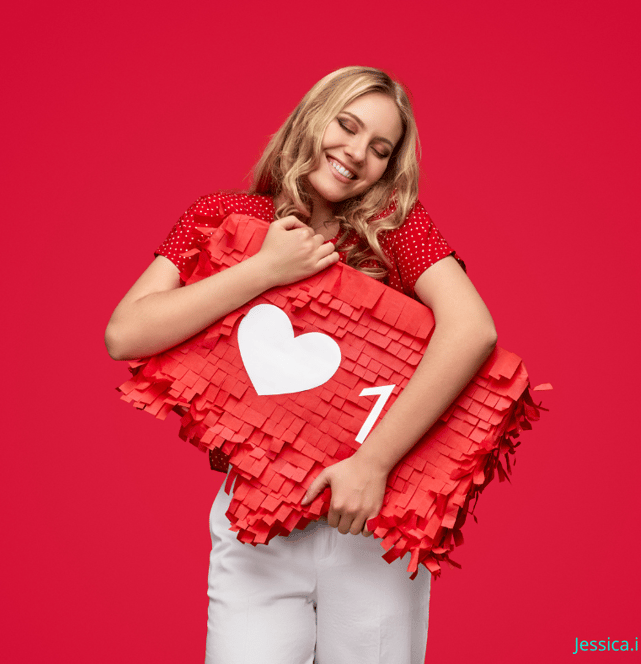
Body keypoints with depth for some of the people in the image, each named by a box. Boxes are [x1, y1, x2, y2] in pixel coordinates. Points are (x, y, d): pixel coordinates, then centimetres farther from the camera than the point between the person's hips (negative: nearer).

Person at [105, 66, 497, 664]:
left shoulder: (394, 222, -4)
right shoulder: (221, 217, 0)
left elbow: (472, 330, -20)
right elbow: (124, 336, -11)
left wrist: (375, 460, -25)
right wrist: (266, 269, -16)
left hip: (371, 517, 0)